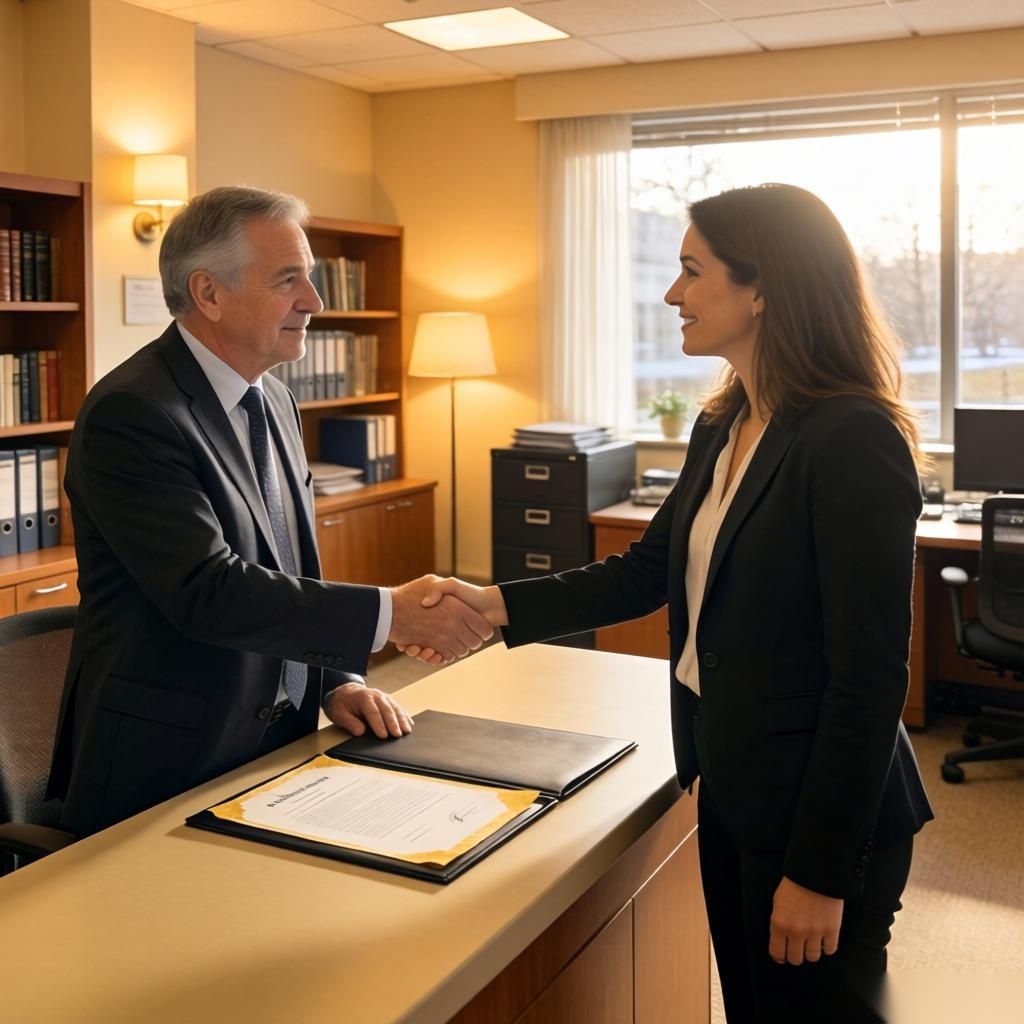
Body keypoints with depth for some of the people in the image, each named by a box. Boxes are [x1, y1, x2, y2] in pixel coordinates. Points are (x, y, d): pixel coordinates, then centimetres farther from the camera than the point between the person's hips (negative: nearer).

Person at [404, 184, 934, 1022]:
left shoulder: (854, 441, -21)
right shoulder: (721, 427, 5)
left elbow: (871, 672, -21)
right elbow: (649, 571, 10)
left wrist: (822, 869, -19)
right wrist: (499, 605, -1)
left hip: (818, 809, -8)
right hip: (729, 787, 8)